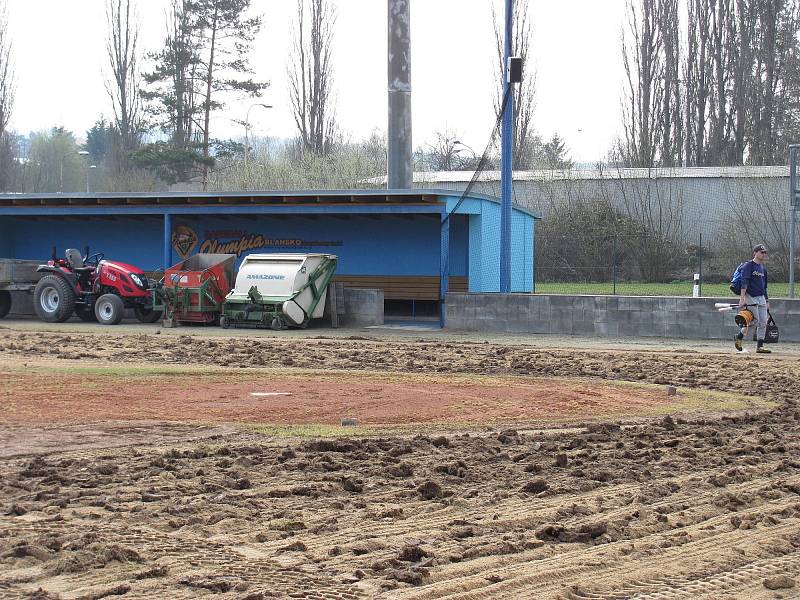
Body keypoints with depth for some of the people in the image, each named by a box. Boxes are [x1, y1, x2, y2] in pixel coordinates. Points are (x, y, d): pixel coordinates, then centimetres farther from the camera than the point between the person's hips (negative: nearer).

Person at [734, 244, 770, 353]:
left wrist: (767, 301, 19)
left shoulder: (763, 267, 17)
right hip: (751, 297, -7)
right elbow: (744, 282, -16)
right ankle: (738, 337, 8)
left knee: (763, 323, 1)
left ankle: (760, 346, 5)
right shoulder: (748, 265, -7)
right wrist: (742, 298, -26)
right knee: (754, 321, -12)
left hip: (761, 298, 7)